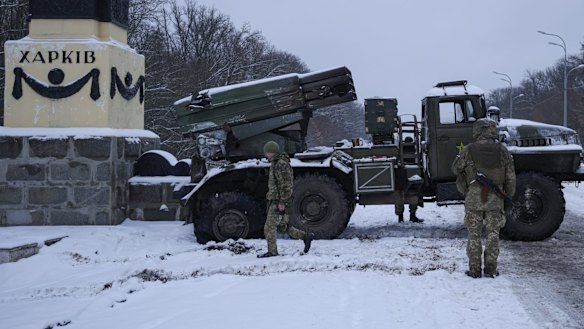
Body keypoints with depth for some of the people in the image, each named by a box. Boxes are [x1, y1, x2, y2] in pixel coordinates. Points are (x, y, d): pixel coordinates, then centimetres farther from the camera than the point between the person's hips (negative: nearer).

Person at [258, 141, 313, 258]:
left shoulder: (282, 164, -17)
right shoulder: (275, 163, 15)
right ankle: (305, 237, 18)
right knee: (281, 226, 13)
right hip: (274, 200, 10)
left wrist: (282, 202, -22)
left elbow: (286, 185, -21)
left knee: (269, 227, -5)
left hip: (279, 201, -10)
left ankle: (272, 251, 4)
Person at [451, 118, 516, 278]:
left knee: (474, 235, 7)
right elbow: (510, 177, 4)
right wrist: (509, 195, 16)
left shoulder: (469, 150, -8)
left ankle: (474, 270, 8)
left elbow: (456, 168, 6)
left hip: (474, 198, -2)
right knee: (493, 234, 11)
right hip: (495, 199, 2)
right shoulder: (502, 151, 0)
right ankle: (491, 269, 12)